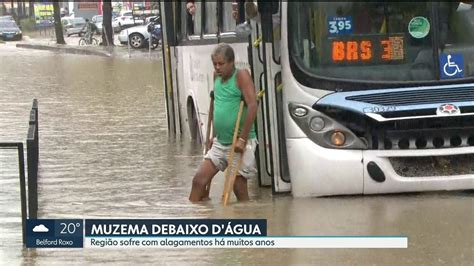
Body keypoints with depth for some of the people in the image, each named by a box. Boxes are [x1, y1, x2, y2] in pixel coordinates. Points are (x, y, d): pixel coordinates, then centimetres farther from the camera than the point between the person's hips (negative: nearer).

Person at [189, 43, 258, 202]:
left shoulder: (241, 76, -10)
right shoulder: (217, 76, 11)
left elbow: (252, 106, -19)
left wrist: (242, 139, -21)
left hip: (239, 144, -7)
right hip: (220, 142, 7)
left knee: (239, 189, -2)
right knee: (199, 180, 0)